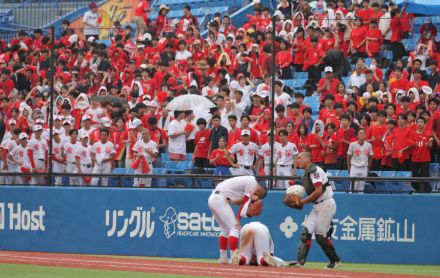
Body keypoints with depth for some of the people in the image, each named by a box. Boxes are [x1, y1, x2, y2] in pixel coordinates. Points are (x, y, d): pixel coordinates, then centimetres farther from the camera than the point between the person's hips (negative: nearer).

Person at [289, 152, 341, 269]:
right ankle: (301, 260, -5)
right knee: (306, 231, -2)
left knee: (321, 236, -7)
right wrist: (298, 201, 1)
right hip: (317, 206, 9)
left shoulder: (315, 170, -13)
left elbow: (319, 191, -21)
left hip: (326, 204, -9)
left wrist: (303, 201, -16)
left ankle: (335, 261, 6)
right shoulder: (306, 174, 16)